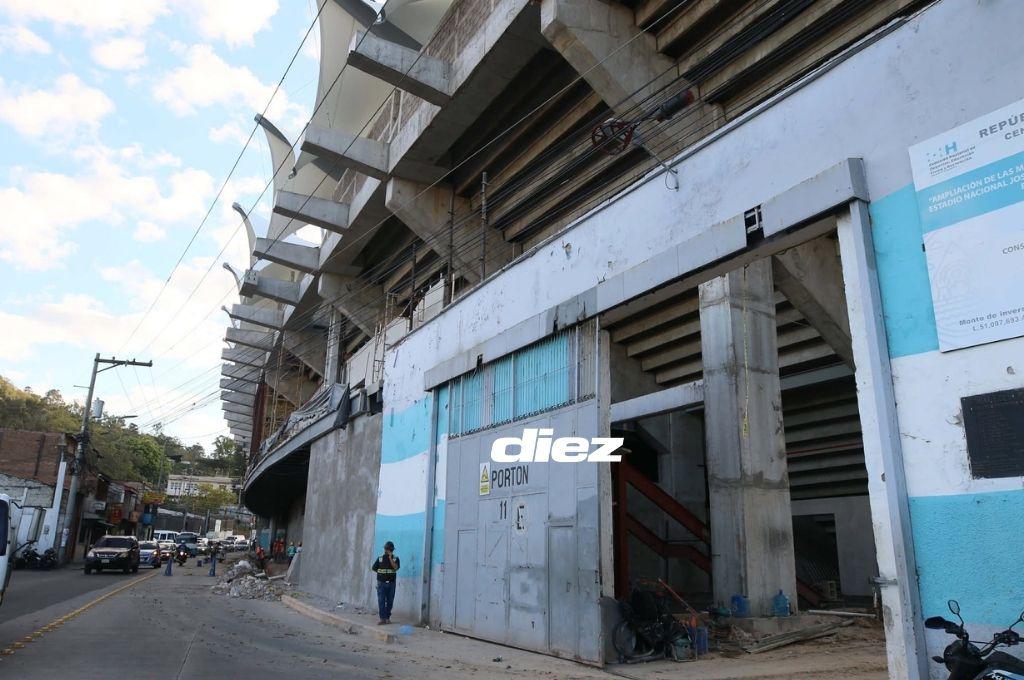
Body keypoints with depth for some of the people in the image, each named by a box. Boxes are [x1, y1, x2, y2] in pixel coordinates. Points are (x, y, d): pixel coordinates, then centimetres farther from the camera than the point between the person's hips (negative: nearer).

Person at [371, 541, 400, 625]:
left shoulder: (395, 558, 2)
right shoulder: (380, 558, 6)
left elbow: (396, 567, -15)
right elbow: (374, 568, 11)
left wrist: (390, 557, -18)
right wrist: (381, 572, 3)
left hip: (391, 583, 0)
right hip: (381, 583, 0)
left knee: (389, 601, 4)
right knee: (381, 601, -6)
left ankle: (388, 617, 14)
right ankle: (382, 618, -7)